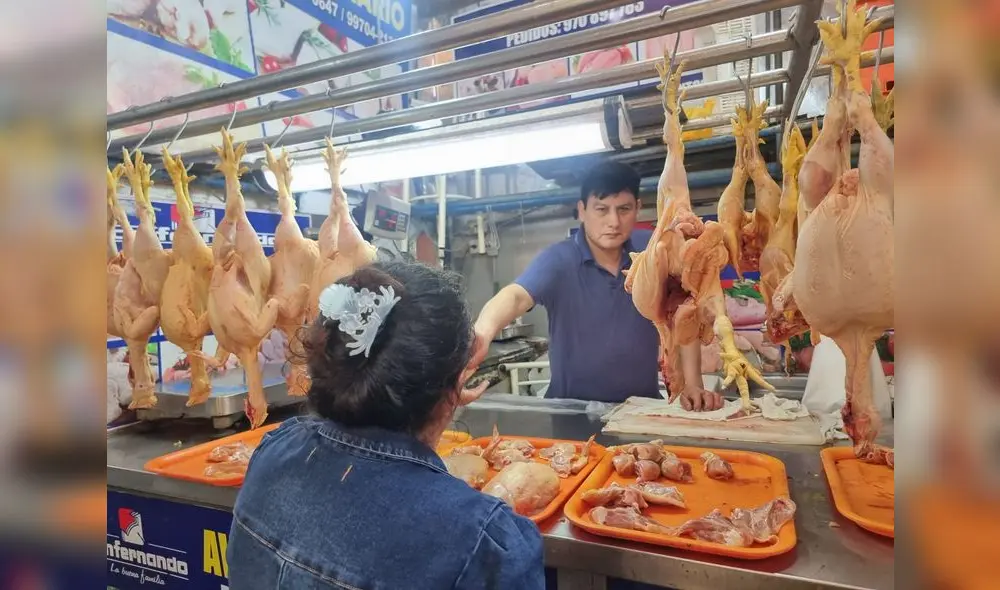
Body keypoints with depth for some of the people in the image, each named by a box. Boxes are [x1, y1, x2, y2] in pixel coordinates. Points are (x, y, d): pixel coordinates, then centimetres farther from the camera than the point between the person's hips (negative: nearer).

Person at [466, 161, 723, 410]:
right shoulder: (558, 260, -13)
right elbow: (515, 296, -29)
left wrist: (693, 384, -6)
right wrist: (482, 333, -50)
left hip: (642, 406, 3)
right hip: (572, 408, -2)